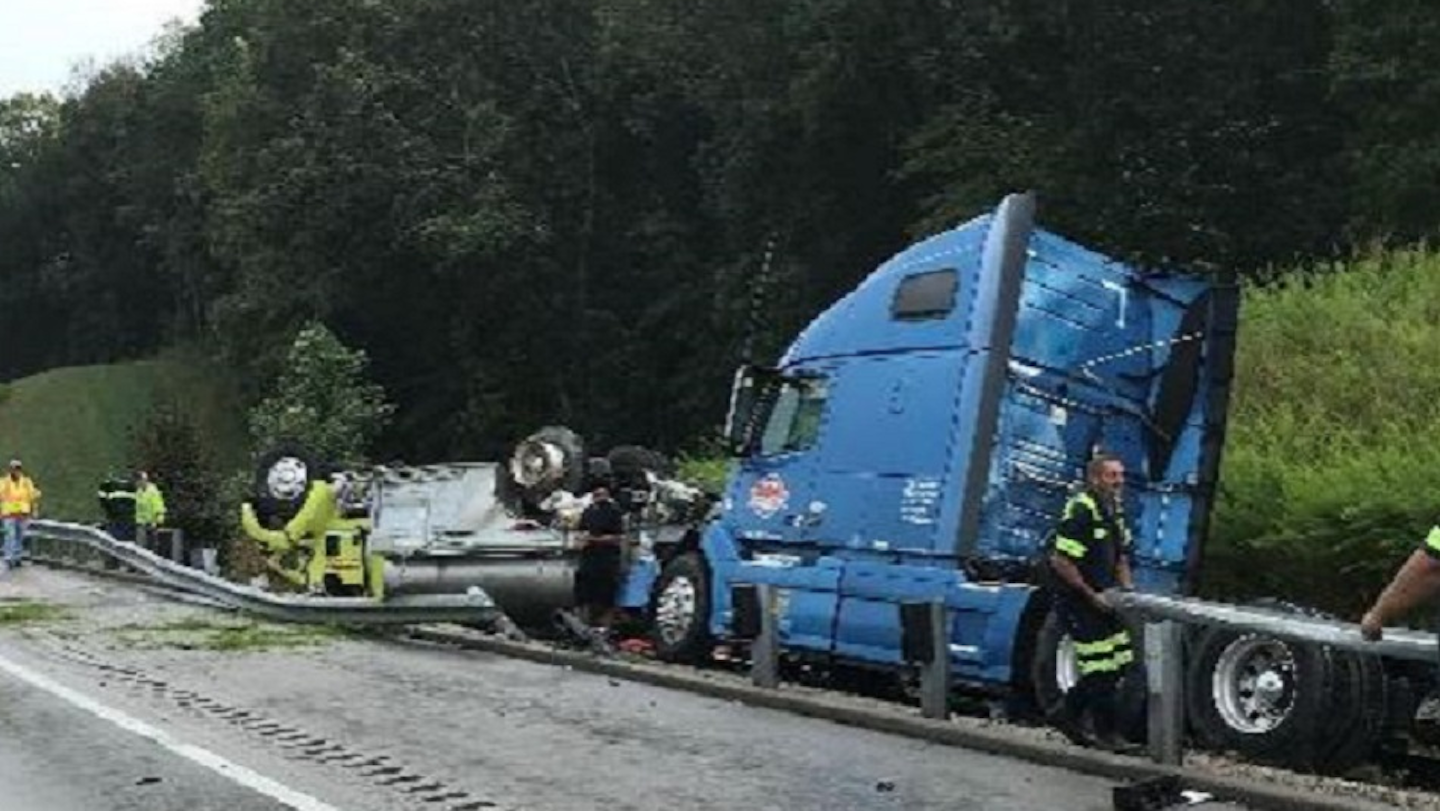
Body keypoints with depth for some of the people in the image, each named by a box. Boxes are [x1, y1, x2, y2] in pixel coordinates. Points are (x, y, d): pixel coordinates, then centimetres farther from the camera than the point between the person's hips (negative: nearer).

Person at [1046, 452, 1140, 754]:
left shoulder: (1115, 510, 10)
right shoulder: (1080, 511, -19)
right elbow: (1061, 562, -22)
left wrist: (1127, 590, 8)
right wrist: (1092, 596, -17)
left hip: (1103, 599, 9)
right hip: (1077, 601, -9)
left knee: (1120, 661, 10)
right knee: (1101, 667, -6)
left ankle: (1069, 714, 23)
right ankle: (1107, 732, 6)